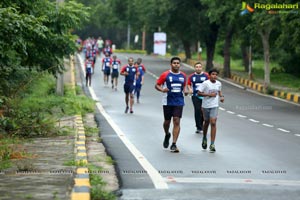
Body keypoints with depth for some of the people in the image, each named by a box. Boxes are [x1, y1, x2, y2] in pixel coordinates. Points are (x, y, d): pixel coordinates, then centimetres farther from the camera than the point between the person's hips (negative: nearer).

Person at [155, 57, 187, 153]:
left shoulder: (183, 76, 8)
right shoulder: (165, 75, -3)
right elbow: (157, 85, 1)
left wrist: (185, 91, 1)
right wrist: (162, 90, -19)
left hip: (179, 102, 1)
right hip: (168, 102, -1)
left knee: (176, 121, -9)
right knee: (167, 121, 10)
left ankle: (174, 144, -8)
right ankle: (167, 135, 44)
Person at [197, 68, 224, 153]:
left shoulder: (219, 84, 1)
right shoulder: (205, 83, -11)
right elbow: (199, 93, -13)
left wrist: (221, 96, 2)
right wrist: (209, 94, -21)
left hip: (214, 106, 1)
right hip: (206, 105, -1)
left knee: (213, 123, -12)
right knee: (206, 122, 16)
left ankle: (212, 144, -12)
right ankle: (204, 138, 44)